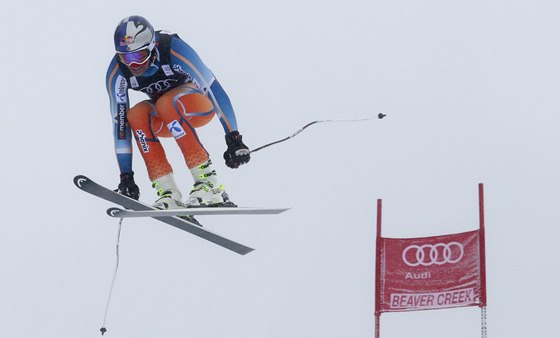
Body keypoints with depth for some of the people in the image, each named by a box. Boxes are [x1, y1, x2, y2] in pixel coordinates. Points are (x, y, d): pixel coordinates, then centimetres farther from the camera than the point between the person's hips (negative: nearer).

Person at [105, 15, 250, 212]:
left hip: (198, 106, -4)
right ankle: (168, 194, -28)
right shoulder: (117, 72, -20)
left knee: (166, 104, -35)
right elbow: (120, 121, -17)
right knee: (136, 115, -29)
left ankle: (209, 183, -34)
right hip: (164, 120, 4)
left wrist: (234, 139, -37)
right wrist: (125, 174, -19)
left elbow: (213, 88, -32)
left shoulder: (173, 49, -31)